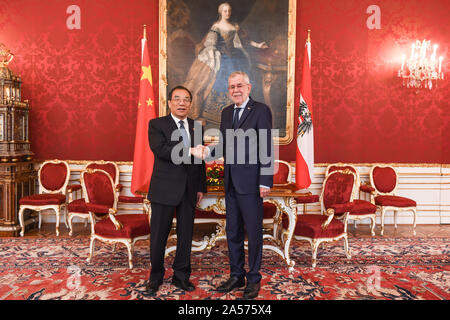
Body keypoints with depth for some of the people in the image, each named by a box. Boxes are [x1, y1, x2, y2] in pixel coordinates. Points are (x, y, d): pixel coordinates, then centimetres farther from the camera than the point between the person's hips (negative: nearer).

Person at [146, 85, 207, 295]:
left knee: (186, 234, 10)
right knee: (158, 235, 5)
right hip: (164, 189, -3)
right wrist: (190, 151, -26)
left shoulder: (196, 127, 11)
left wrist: (201, 187, 8)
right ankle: (156, 276, 25)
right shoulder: (157, 125, -1)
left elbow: (200, 159, 13)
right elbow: (160, 149, -20)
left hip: (189, 190, 4)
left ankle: (181, 275, 27)